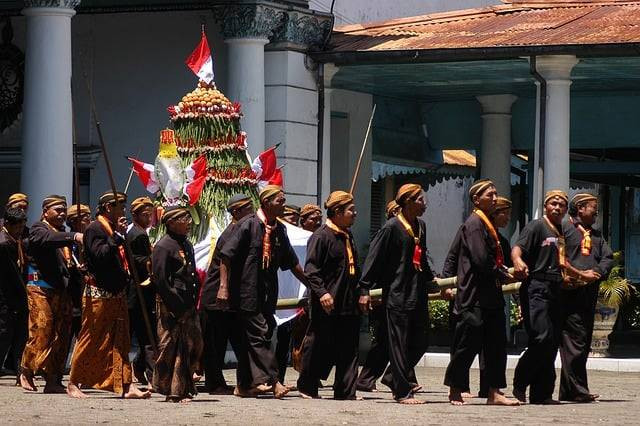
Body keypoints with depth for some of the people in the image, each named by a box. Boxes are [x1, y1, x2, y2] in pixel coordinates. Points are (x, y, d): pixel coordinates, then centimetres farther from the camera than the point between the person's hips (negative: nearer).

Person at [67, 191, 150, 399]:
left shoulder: (114, 229, 18)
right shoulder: (94, 229, -9)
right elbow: (100, 254, -24)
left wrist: (127, 276, 11)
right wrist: (118, 236, -22)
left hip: (117, 294, 9)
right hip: (99, 294, -9)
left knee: (121, 342, 3)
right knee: (90, 341, -3)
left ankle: (125, 385, 1)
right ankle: (74, 384, 5)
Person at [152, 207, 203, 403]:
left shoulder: (186, 245, 18)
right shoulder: (163, 246, -10)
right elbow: (160, 280, -15)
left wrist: (194, 302, 14)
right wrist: (176, 306, -17)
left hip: (188, 306, 9)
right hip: (172, 307, -9)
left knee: (194, 345, 8)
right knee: (173, 348, -5)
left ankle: (186, 388, 18)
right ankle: (174, 392, 0)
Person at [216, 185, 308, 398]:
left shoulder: (279, 229, 13)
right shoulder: (249, 224, -8)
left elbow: (292, 263, 22)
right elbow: (226, 256, -10)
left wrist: (310, 284, 23)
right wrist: (223, 286, -15)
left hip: (268, 293, 7)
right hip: (247, 291, -7)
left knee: (253, 339, 9)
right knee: (259, 335, -10)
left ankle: (244, 385, 14)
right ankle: (273, 381, -15)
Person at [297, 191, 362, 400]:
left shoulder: (347, 237, 18)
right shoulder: (321, 236, -10)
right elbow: (311, 269, -16)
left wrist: (360, 295, 23)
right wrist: (322, 293, -25)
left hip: (349, 304, 8)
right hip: (327, 305, -8)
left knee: (349, 351, 4)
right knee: (319, 347, 0)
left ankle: (346, 391, 6)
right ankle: (307, 388, 13)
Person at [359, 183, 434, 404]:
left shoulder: (420, 226, 13)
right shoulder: (392, 227, -10)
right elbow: (374, 257, -10)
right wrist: (365, 289, -12)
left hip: (418, 294, 8)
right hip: (397, 293, -8)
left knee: (420, 342, 9)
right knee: (400, 343, -3)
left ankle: (397, 379, 25)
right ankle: (402, 392, 1)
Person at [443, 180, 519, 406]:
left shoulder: (487, 224, 18)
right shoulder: (474, 223, -12)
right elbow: (481, 260, -20)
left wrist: (502, 270, 3)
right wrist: (503, 275, -7)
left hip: (490, 296, 10)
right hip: (474, 296, -10)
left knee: (496, 344, 6)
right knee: (468, 344, -3)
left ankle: (494, 392, 7)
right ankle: (455, 391, 7)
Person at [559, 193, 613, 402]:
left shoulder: (596, 236, 25)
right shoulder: (565, 230, 2)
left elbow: (608, 258, 14)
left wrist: (596, 271, -5)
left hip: (590, 293, 8)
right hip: (570, 293, -8)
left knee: (584, 343, 7)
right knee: (575, 340, -13)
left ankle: (567, 391, 11)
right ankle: (578, 390, -16)